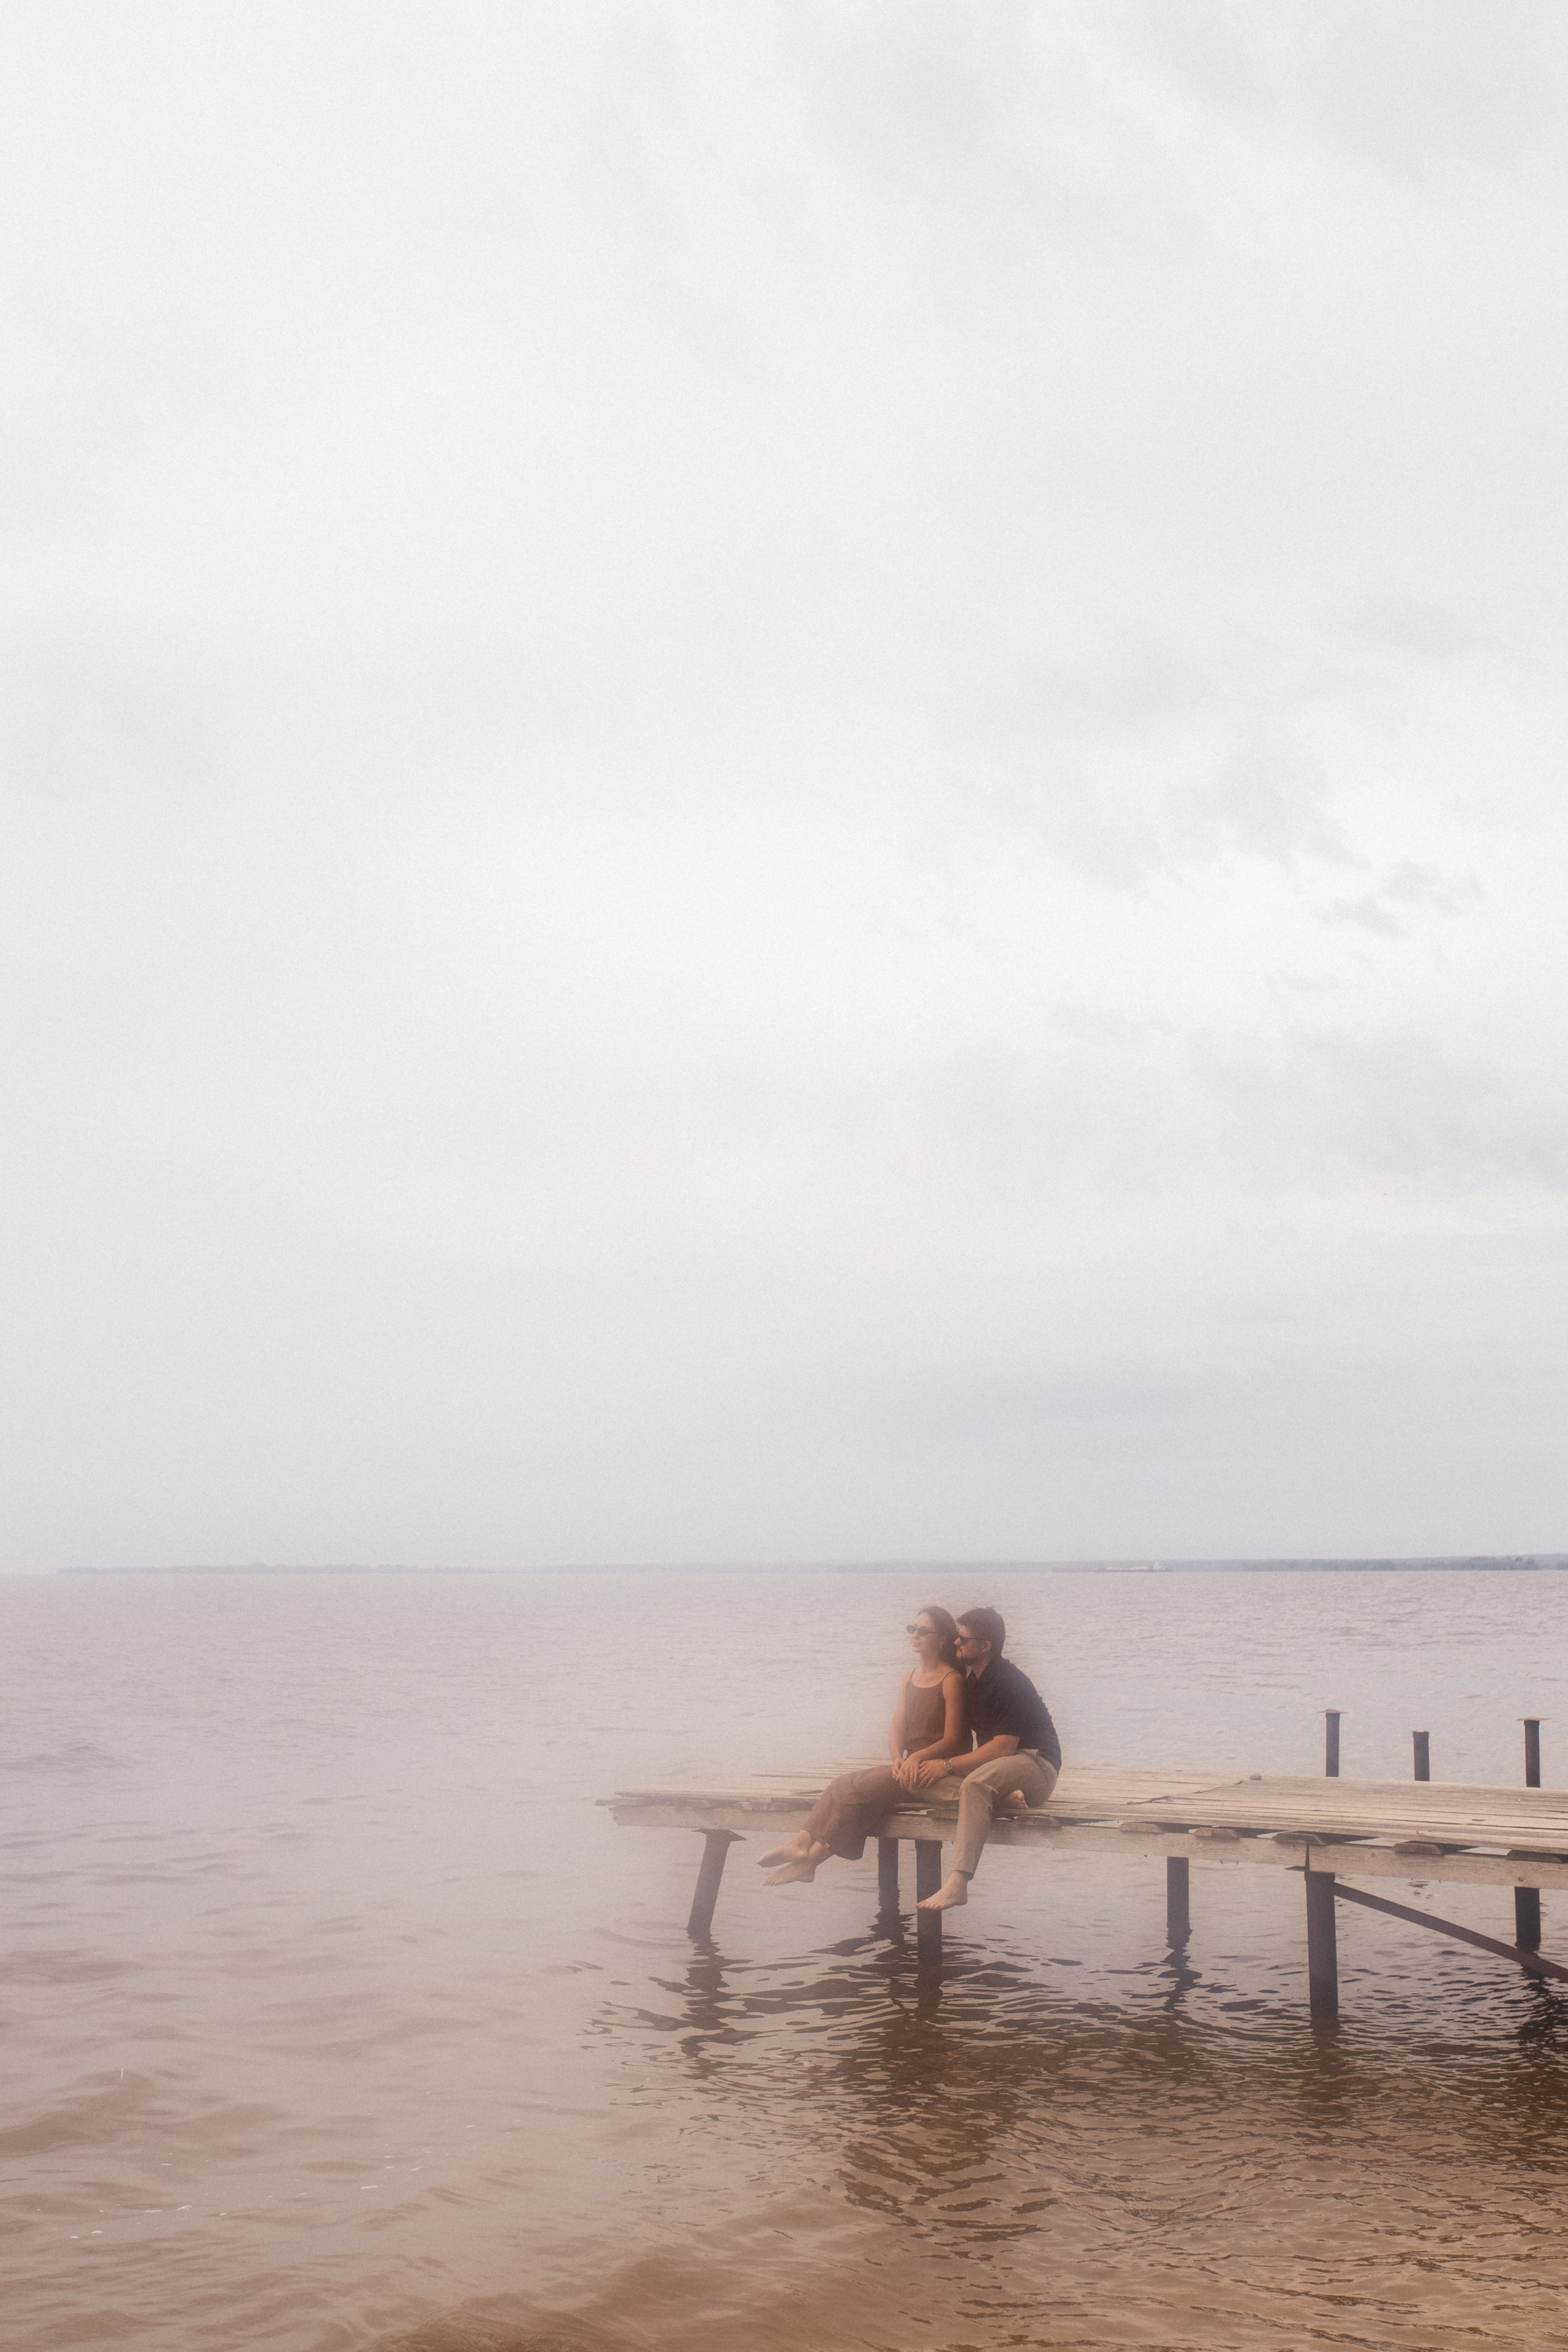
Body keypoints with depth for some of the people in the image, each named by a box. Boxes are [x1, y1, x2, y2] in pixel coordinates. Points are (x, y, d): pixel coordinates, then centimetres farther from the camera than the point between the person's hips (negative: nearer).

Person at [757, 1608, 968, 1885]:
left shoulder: (951, 1680, -5)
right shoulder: (910, 1678, 18)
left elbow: (953, 1739, -9)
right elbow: (896, 1728, 10)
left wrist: (918, 1757, -24)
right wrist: (898, 1759, -11)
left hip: (936, 1765, -7)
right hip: (907, 1765, 7)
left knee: (864, 1789, -26)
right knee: (844, 1784, -16)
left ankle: (810, 1857, -27)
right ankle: (803, 1843, -30)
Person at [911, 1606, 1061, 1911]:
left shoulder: (1010, 1684, -19)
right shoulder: (971, 1679, 9)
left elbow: (1003, 1747, -24)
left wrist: (948, 1766, -22)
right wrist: (924, 1759, 0)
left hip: (1036, 1765, -9)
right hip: (1001, 1765, 9)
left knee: (975, 1782, -39)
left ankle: (958, 1882, -46)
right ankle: (1006, 1795, -12)